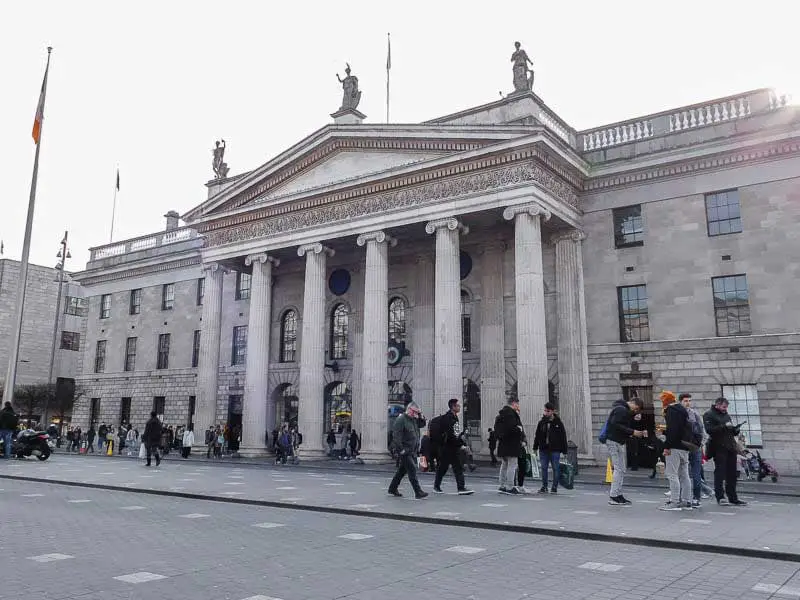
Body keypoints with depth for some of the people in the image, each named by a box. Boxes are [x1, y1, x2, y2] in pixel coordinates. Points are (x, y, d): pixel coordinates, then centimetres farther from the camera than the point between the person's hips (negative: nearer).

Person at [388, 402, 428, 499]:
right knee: (412, 470, -11)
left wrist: (420, 416, 8)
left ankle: (392, 489, 27)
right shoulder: (401, 420, -13)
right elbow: (396, 436, -19)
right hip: (404, 451, -9)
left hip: (412, 451, 9)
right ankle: (418, 492, -11)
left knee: (402, 470, 16)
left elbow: (422, 424, 27)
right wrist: (400, 449, -22)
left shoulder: (413, 419, 15)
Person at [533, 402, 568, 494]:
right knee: (544, 468, 6)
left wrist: (564, 451, -3)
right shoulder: (541, 422, 7)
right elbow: (537, 436, 12)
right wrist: (535, 448, 9)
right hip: (543, 449, 3)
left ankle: (554, 487, 10)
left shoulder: (558, 423, -2)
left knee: (556, 468, 1)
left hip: (555, 449, -3)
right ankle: (544, 487, 14)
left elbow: (563, 437, -1)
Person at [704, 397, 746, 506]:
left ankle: (733, 498, 15)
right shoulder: (709, 415, -4)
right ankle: (720, 497, 1)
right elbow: (709, 430, -18)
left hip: (730, 448, 7)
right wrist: (724, 426, -20)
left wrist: (735, 430, 6)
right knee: (720, 473, -4)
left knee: (732, 474, 9)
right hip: (719, 448, -7)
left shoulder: (726, 415, 20)